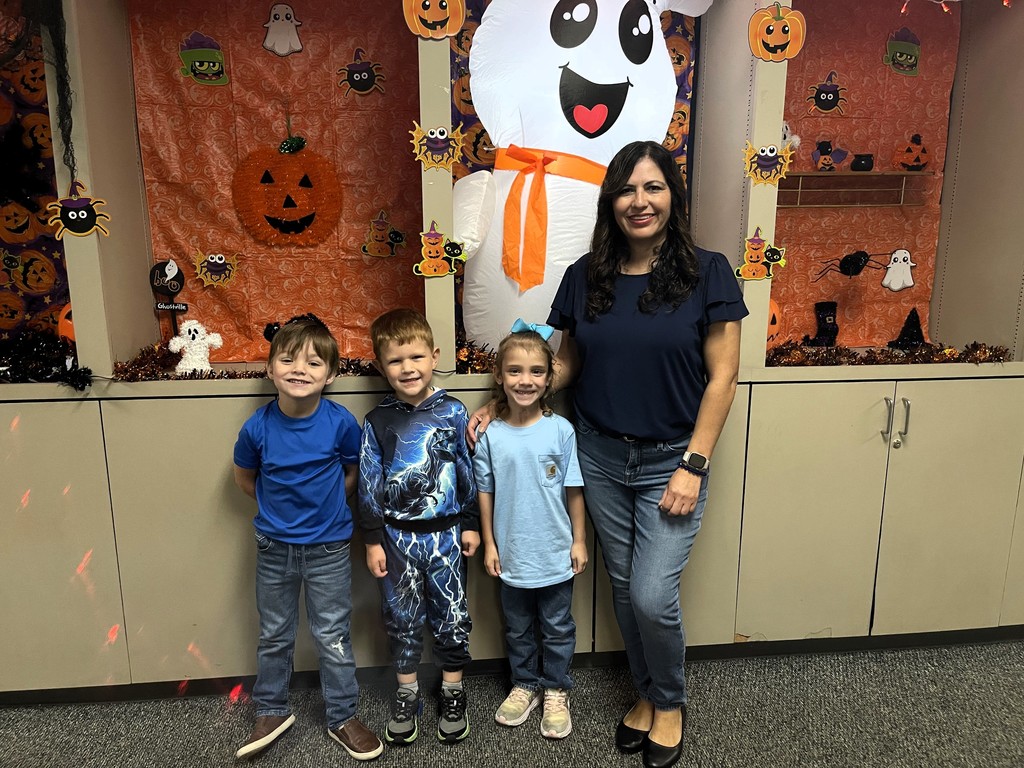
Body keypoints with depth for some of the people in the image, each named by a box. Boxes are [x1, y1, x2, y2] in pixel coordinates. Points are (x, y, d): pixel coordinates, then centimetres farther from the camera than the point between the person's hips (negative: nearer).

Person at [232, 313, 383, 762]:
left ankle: (342, 717, 31)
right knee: (274, 636, 19)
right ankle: (271, 712, 40)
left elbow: (353, 472, 1)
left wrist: (324, 506, -2)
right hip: (274, 548, 2)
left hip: (328, 549, -1)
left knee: (333, 637, 11)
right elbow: (244, 478, 5)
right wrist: (280, 507, 2)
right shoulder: (257, 428, -14)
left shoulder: (342, 423, -18)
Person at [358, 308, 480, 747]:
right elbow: (369, 484, -1)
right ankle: (406, 696, 31)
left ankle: (453, 694, 29)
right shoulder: (378, 421, -4)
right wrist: (372, 540, -1)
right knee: (402, 619, 13)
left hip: (445, 533, 0)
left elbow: (468, 472, 1)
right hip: (397, 535, 1)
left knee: (451, 617, 10)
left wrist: (471, 524, 2)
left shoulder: (453, 412, -5)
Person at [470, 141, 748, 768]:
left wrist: (693, 465, -13)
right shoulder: (586, 278, 1)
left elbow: (722, 378, -8)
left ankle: (671, 702, 27)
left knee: (653, 595, -5)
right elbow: (567, 364, 10)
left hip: (672, 459, -3)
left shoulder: (707, 274, -8)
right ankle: (647, 693, 39)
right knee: (625, 589, 14)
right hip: (602, 458, 3)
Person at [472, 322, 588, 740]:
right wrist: (489, 544, 0)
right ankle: (525, 685, 42)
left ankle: (556, 691, 37)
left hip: (555, 554, -1)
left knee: (558, 628, 16)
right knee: (517, 629, 20)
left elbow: (573, 489, -5)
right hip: (512, 555, 1)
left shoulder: (560, 430, -12)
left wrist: (579, 540, -1)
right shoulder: (489, 435, -10)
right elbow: (485, 492, -2)